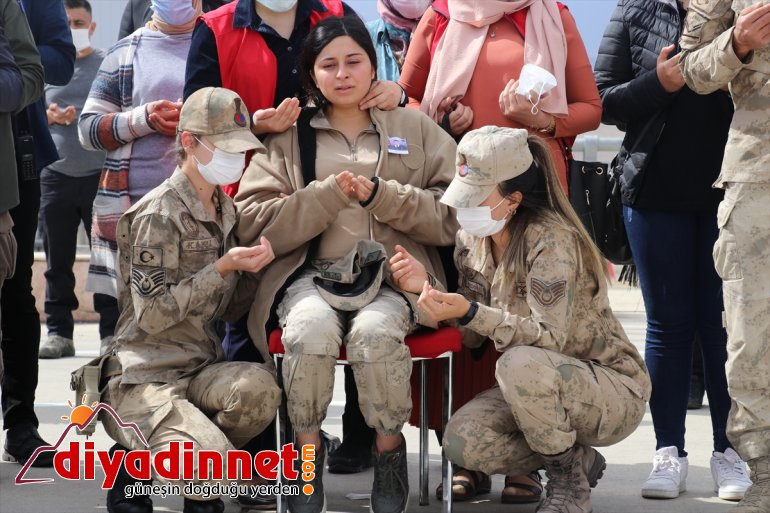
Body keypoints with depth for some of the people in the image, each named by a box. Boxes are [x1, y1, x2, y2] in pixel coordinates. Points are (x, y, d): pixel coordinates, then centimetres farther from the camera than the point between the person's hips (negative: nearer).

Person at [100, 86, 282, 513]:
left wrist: (250, 268, 2)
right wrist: (223, 269, -16)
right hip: (146, 378, -7)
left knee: (259, 388, -28)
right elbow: (152, 314, -16)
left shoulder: (225, 210, 14)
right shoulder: (159, 214, -10)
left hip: (200, 370, 7)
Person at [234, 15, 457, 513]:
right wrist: (329, 194, -8)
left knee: (374, 333, -35)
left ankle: (390, 450, -10)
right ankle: (308, 454, -12)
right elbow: (254, 224, 3)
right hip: (313, 275, 0)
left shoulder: (417, 129, 14)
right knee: (310, 331, -35)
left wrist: (380, 195, -8)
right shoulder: (289, 138, 14)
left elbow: (453, 216, 6)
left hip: (393, 276, 0)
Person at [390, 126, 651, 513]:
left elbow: (551, 338, -30)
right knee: (461, 442, -17)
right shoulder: (472, 239, 0)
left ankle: (569, 479, -12)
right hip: (543, 387, 7)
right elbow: (474, 335, 1)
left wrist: (470, 313, -38)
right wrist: (427, 290, -14)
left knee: (519, 363, -36)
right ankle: (578, 459, 8)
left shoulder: (550, 240, -23)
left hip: (615, 392, -7)